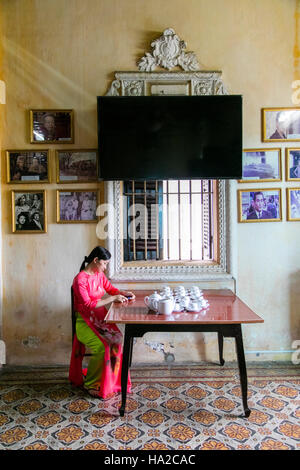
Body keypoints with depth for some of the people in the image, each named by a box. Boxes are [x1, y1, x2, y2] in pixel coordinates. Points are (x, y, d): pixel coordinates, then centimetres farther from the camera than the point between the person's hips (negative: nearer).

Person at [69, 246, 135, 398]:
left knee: (117, 339, -19)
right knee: (102, 346, -27)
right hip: (85, 321, -6)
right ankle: (91, 385, -5)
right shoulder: (80, 279, -16)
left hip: (100, 317, 7)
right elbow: (88, 304, -20)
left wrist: (124, 293, 1)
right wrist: (112, 299, -19)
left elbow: (111, 289, 20)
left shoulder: (99, 274, 8)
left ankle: (113, 382, -3)